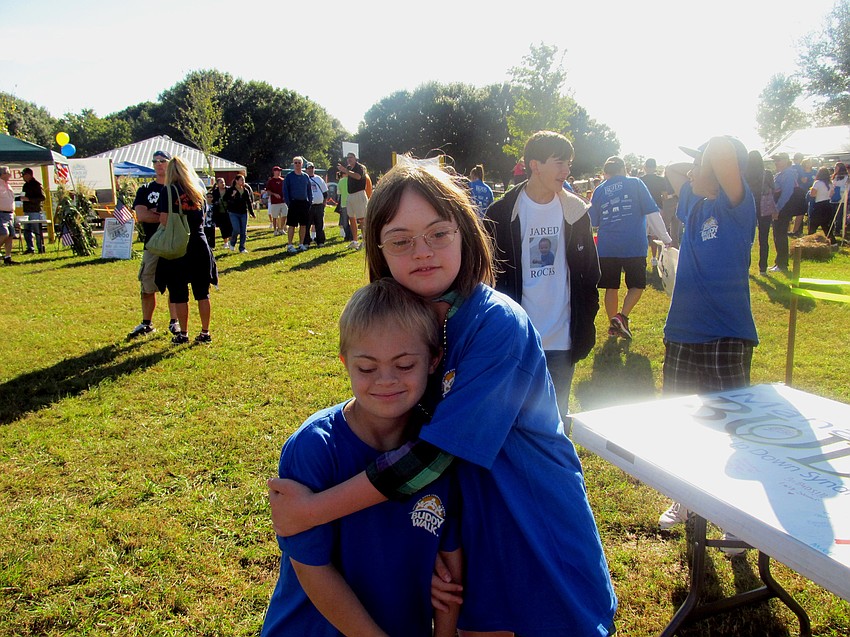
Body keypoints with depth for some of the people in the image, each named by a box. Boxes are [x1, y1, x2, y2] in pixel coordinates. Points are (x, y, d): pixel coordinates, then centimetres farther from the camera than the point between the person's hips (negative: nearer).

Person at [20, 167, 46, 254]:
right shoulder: (26, 185, 18)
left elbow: (42, 197, -16)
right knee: (27, 231, 7)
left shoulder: (36, 184, -8)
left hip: (35, 212, -8)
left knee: (37, 231, -5)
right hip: (27, 211, 8)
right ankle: (30, 248, 13)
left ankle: (41, 249, 1)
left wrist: (28, 199, -19)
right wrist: (22, 198, 9)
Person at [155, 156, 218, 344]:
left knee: (179, 294, 5)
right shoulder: (199, 189, 8)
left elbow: (164, 221, -14)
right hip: (200, 244, 4)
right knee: (202, 292, 10)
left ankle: (183, 334, 9)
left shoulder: (169, 191, -8)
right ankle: (205, 333, 14)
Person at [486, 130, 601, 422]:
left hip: (563, 340, 2)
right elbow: (490, 275, -1)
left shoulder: (576, 211, 4)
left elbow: (590, 272, 8)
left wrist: (586, 324, 3)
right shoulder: (502, 214, -5)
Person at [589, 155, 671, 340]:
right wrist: (665, 238, 4)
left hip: (607, 247, 3)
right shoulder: (635, 183, 1)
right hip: (634, 246, -3)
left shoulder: (599, 191, 8)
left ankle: (613, 324, 18)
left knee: (611, 287, 13)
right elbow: (652, 213, -3)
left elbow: (593, 223, 14)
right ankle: (622, 316, -10)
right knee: (637, 285, 10)